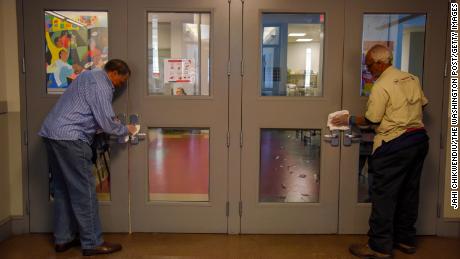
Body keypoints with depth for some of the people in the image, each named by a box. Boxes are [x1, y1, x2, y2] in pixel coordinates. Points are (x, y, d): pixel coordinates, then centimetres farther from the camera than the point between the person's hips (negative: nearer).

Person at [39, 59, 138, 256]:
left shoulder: (90, 76, 21)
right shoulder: (101, 84, -9)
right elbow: (106, 122, -13)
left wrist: (113, 124, 20)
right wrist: (125, 130, 4)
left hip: (52, 133, 10)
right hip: (69, 138, -10)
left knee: (63, 189, 14)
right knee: (84, 190, -4)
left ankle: (63, 239, 22)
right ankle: (92, 243, 3)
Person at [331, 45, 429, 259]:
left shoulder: (381, 86, -13)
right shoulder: (412, 78, 9)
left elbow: (372, 120, -10)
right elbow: (422, 104, 18)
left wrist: (350, 120, 5)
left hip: (394, 144, -8)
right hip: (419, 139, 8)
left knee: (383, 195, -1)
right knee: (409, 191, 16)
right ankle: (406, 239, 28)